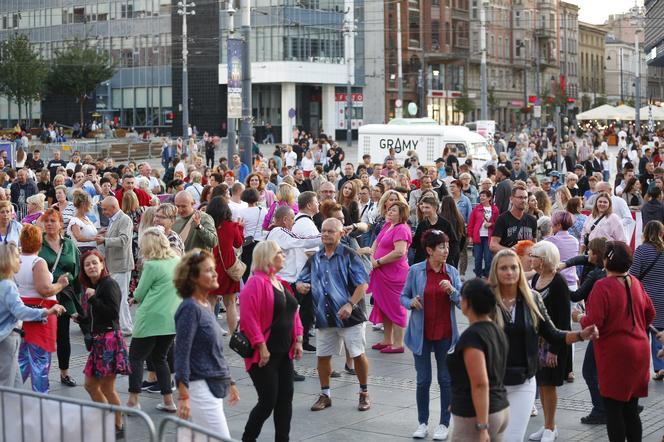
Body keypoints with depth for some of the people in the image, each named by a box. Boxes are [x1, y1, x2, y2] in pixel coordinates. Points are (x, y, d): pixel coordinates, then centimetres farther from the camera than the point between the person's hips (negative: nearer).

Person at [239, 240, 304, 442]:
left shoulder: (280, 283, 14)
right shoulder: (256, 283, -15)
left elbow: (293, 313, 19)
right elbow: (249, 318, -21)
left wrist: (298, 341, 10)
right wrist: (261, 348, -21)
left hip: (284, 353, 8)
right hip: (265, 355, -8)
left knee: (285, 398, 9)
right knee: (268, 401, -5)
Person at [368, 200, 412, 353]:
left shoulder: (401, 229, -16)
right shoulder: (387, 226, 12)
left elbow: (400, 252, -27)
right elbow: (376, 242, 21)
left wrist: (378, 262, -18)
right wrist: (372, 257, 1)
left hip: (394, 275, -10)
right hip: (382, 273, 10)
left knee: (395, 307, -2)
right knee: (384, 307, 17)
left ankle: (398, 344, 5)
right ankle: (387, 340, 29)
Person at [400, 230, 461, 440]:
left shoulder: (452, 272, 0)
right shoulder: (416, 271, -5)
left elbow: (462, 302, -1)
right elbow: (403, 296, 4)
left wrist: (452, 290, -19)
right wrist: (411, 302, -18)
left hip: (445, 334, 1)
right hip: (421, 333, -1)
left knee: (446, 379, 6)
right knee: (423, 380, 7)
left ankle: (444, 424, 18)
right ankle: (422, 422, 22)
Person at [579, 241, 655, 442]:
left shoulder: (603, 286, -18)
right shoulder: (635, 282, 4)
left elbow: (593, 323, -21)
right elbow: (650, 314, 15)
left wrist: (580, 318, -2)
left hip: (615, 353, -7)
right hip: (639, 351, 7)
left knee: (613, 408, 1)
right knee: (631, 408, 14)